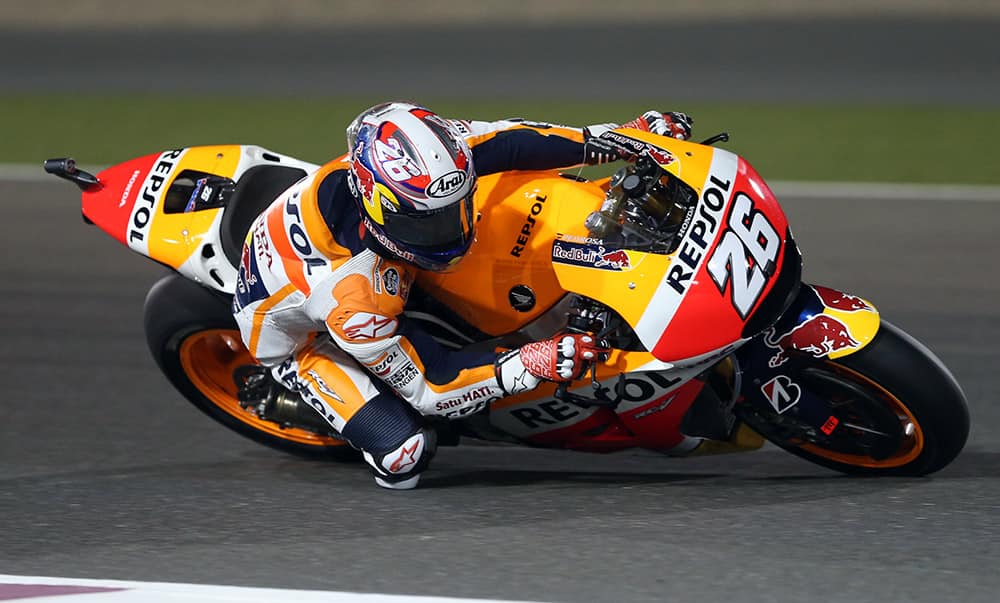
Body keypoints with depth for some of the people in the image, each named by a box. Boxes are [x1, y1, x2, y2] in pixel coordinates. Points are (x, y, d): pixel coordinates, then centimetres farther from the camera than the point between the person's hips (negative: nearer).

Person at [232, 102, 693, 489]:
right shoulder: (354, 303, -45)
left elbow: (502, 142, -18)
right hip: (302, 338, -6)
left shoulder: (409, 160, -32)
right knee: (404, 453, -21)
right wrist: (529, 366, -41)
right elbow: (426, 386, -32)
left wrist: (608, 141, -22)